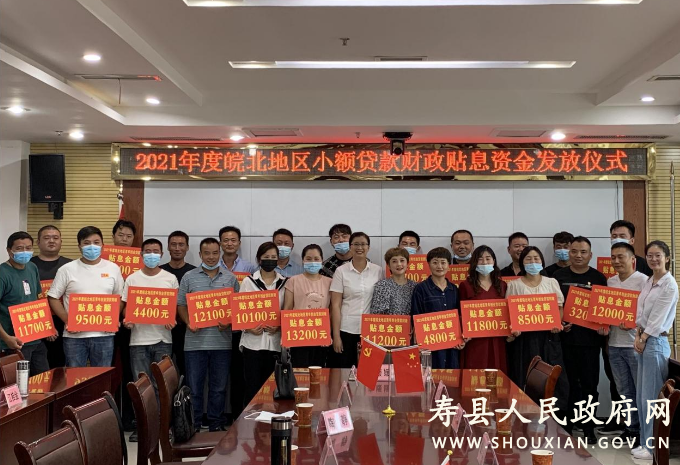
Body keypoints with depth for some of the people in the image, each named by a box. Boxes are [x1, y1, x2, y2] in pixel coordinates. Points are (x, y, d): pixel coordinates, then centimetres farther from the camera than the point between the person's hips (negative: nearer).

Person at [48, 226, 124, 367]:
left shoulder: (113, 269, 7)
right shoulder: (67, 270, 0)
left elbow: (118, 297, 14)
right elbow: (53, 298, 2)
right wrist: (67, 320, -10)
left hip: (104, 334, 1)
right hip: (74, 335, -1)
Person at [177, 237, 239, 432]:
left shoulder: (230, 278, 7)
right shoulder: (189, 277, 5)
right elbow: (181, 305, 6)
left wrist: (229, 322, -9)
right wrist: (189, 323, -10)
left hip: (221, 341, 1)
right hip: (195, 341, -1)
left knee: (219, 386, 8)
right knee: (194, 386, 5)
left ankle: (216, 425, 20)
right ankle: (193, 425, 16)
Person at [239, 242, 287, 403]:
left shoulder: (284, 283, 7)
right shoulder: (248, 281, 4)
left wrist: (280, 327, -10)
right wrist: (248, 328, -13)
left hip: (275, 341, 1)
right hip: (253, 340, -1)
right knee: (252, 386, 0)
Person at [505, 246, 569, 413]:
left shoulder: (551, 282, 10)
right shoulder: (514, 284, 5)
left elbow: (559, 308, 10)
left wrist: (558, 323, -9)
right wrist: (511, 330, -13)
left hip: (548, 337, 1)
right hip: (524, 338, -1)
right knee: (525, 380, -2)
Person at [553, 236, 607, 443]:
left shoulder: (598, 278, 4)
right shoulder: (559, 276, 5)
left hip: (590, 338, 0)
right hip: (565, 337, 0)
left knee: (589, 384, 5)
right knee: (568, 383, 6)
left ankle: (589, 428, 15)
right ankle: (565, 426, 16)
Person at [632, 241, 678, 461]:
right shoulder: (648, 282, 14)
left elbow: (658, 316, -13)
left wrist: (644, 339, -9)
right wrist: (638, 335, 1)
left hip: (656, 342, -8)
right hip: (644, 340, 8)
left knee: (651, 397, -4)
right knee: (642, 396, 11)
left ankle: (654, 447, 5)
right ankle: (646, 442, 20)